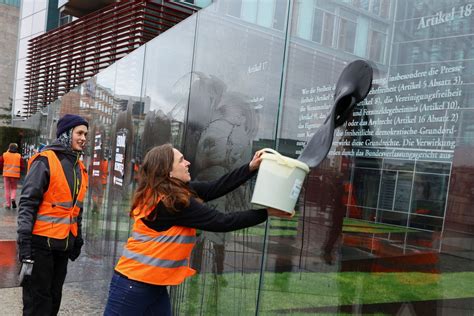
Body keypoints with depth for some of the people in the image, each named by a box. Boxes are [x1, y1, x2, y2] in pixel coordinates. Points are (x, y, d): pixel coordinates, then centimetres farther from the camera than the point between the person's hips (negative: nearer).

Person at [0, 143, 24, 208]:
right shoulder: (19, 156, 0)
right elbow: (22, 167, -1)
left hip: (6, 174, 0)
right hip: (15, 175, 0)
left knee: (7, 189, 9)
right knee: (14, 188, 16)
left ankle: (7, 204, 9)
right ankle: (13, 198, -11)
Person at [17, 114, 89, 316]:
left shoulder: (79, 168, 12)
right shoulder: (45, 161, -11)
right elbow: (27, 203, -15)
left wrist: (77, 240, 18)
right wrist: (25, 243, -20)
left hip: (63, 243, 7)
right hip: (41, 242, -7)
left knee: (54, 298, 16)